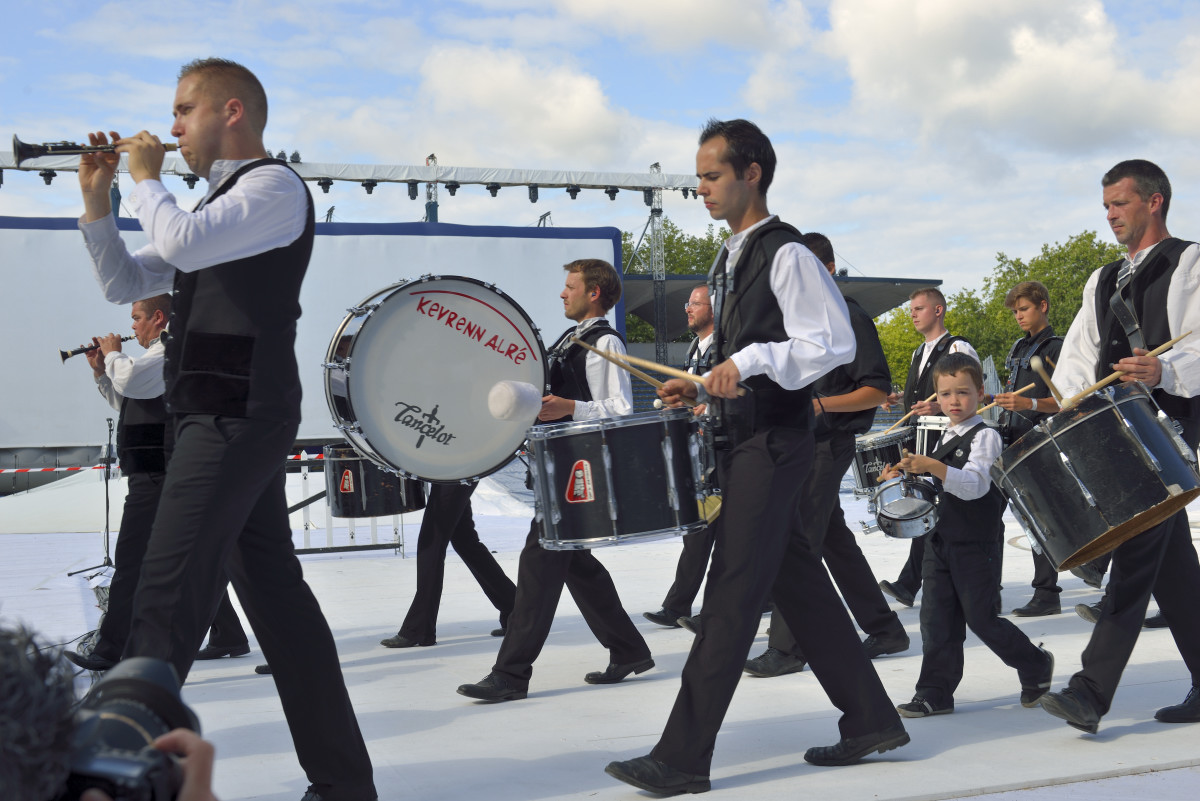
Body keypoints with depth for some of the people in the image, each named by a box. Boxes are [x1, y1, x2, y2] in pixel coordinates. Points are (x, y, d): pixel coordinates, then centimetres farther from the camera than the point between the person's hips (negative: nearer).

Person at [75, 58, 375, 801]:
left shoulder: (275, 185, -4)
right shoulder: (217, 204, 25)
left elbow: (181, 242, -21)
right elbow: (125, 283, 24)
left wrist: (145, 178, -3)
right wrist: (96, 196, 13)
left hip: (238, 417, -10)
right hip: (231, 417, 10)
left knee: (166, 600, -12)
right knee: (277, 592, 9)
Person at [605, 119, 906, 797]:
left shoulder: (788, 253, -11)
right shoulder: (731, 260, 16)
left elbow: (834, 343, -18)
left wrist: (750, 362, -24)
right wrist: (702, 384, 10)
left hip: (775, 442, -10)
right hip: (746, 440, 10)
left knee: (732, 595, -8)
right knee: (800, 584, 13)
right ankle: (871, 721, 24)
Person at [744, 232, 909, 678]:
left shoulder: (850, 318, -9)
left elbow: (878, 391, -14)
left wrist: (821, 405, -25)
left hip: (827, 444, -8)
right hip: (798, 443, 8)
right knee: (835, 542, 13)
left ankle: (786, 649, -5)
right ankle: (884, 629, 23)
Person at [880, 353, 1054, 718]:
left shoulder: (985, 436, -10)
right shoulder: (945, 438, 15)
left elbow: (975, 485, -25)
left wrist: (932, 466, -36)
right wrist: (905, 476, 10)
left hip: (977, 544, -7)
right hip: (940, 541, 7)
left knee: (981, 617, -2)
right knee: (936, 618, 3)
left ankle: (1036, 666, 21)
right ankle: (935, 693, 9)